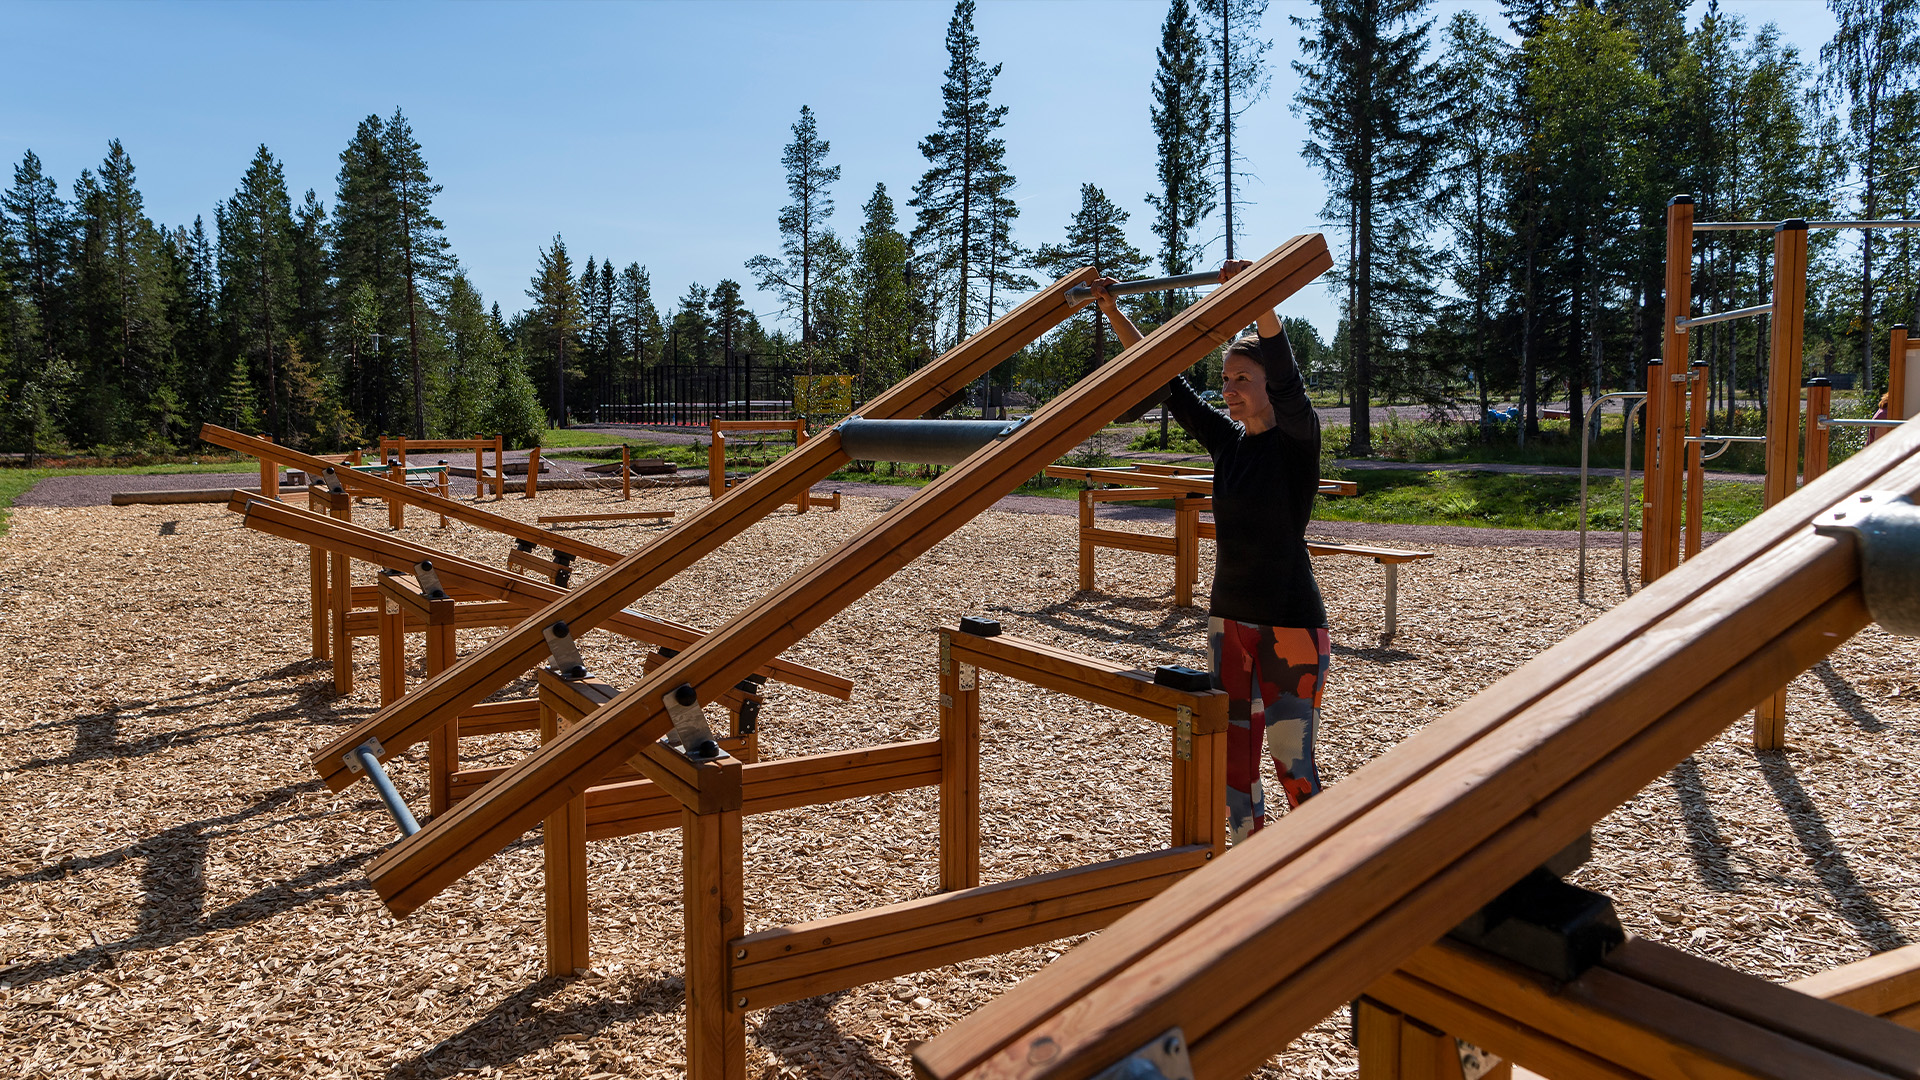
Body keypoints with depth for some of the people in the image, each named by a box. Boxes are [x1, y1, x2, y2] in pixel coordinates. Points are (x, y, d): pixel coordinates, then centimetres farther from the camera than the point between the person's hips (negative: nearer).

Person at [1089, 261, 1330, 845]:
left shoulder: (1298, 440, -10)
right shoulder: (1226, 439, 7)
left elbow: (1287, 381, -29)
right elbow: (1165, 379, 8)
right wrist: (1113, 313, 4)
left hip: (1292, 622, -7)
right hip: (1229, 618, 7)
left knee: (1291, 759, -4)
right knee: (1232, 753, 11)